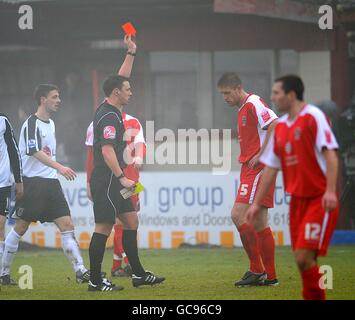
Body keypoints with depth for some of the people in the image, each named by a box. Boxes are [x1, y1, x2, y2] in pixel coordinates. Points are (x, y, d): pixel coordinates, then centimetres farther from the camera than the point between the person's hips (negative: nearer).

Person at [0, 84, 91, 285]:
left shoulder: (51, 123, 16)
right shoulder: (32, 123, -11)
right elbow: (35, 152, -24)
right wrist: (60, 167, -34)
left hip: (51, 182, 8)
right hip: (32, 182, -8)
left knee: (67, 225, -4)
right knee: (21, 227, -1)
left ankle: (80, 271, -9)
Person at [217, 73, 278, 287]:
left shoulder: (253, 104, -11)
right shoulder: (243, 109, 19)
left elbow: (275, 126, -23)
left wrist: (259, 156, -20)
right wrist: (247, 158, 13)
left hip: (259, 168, -10)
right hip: (251, 169, 10)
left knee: (238, 215, -15)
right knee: (260, 224, 9)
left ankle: (257, 270, -10)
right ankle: (270, 276, 12)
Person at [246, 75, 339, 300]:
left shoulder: (314, 116, -9)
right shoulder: (280, 127, 13)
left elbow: (330, 154, -17)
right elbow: (270, 169, 17)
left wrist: (330, 191, -26)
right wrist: (257, 203, 15)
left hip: (319, 200, -7)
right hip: (298, 200, 7)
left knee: (304, 256, -15)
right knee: (302, 258, 4)